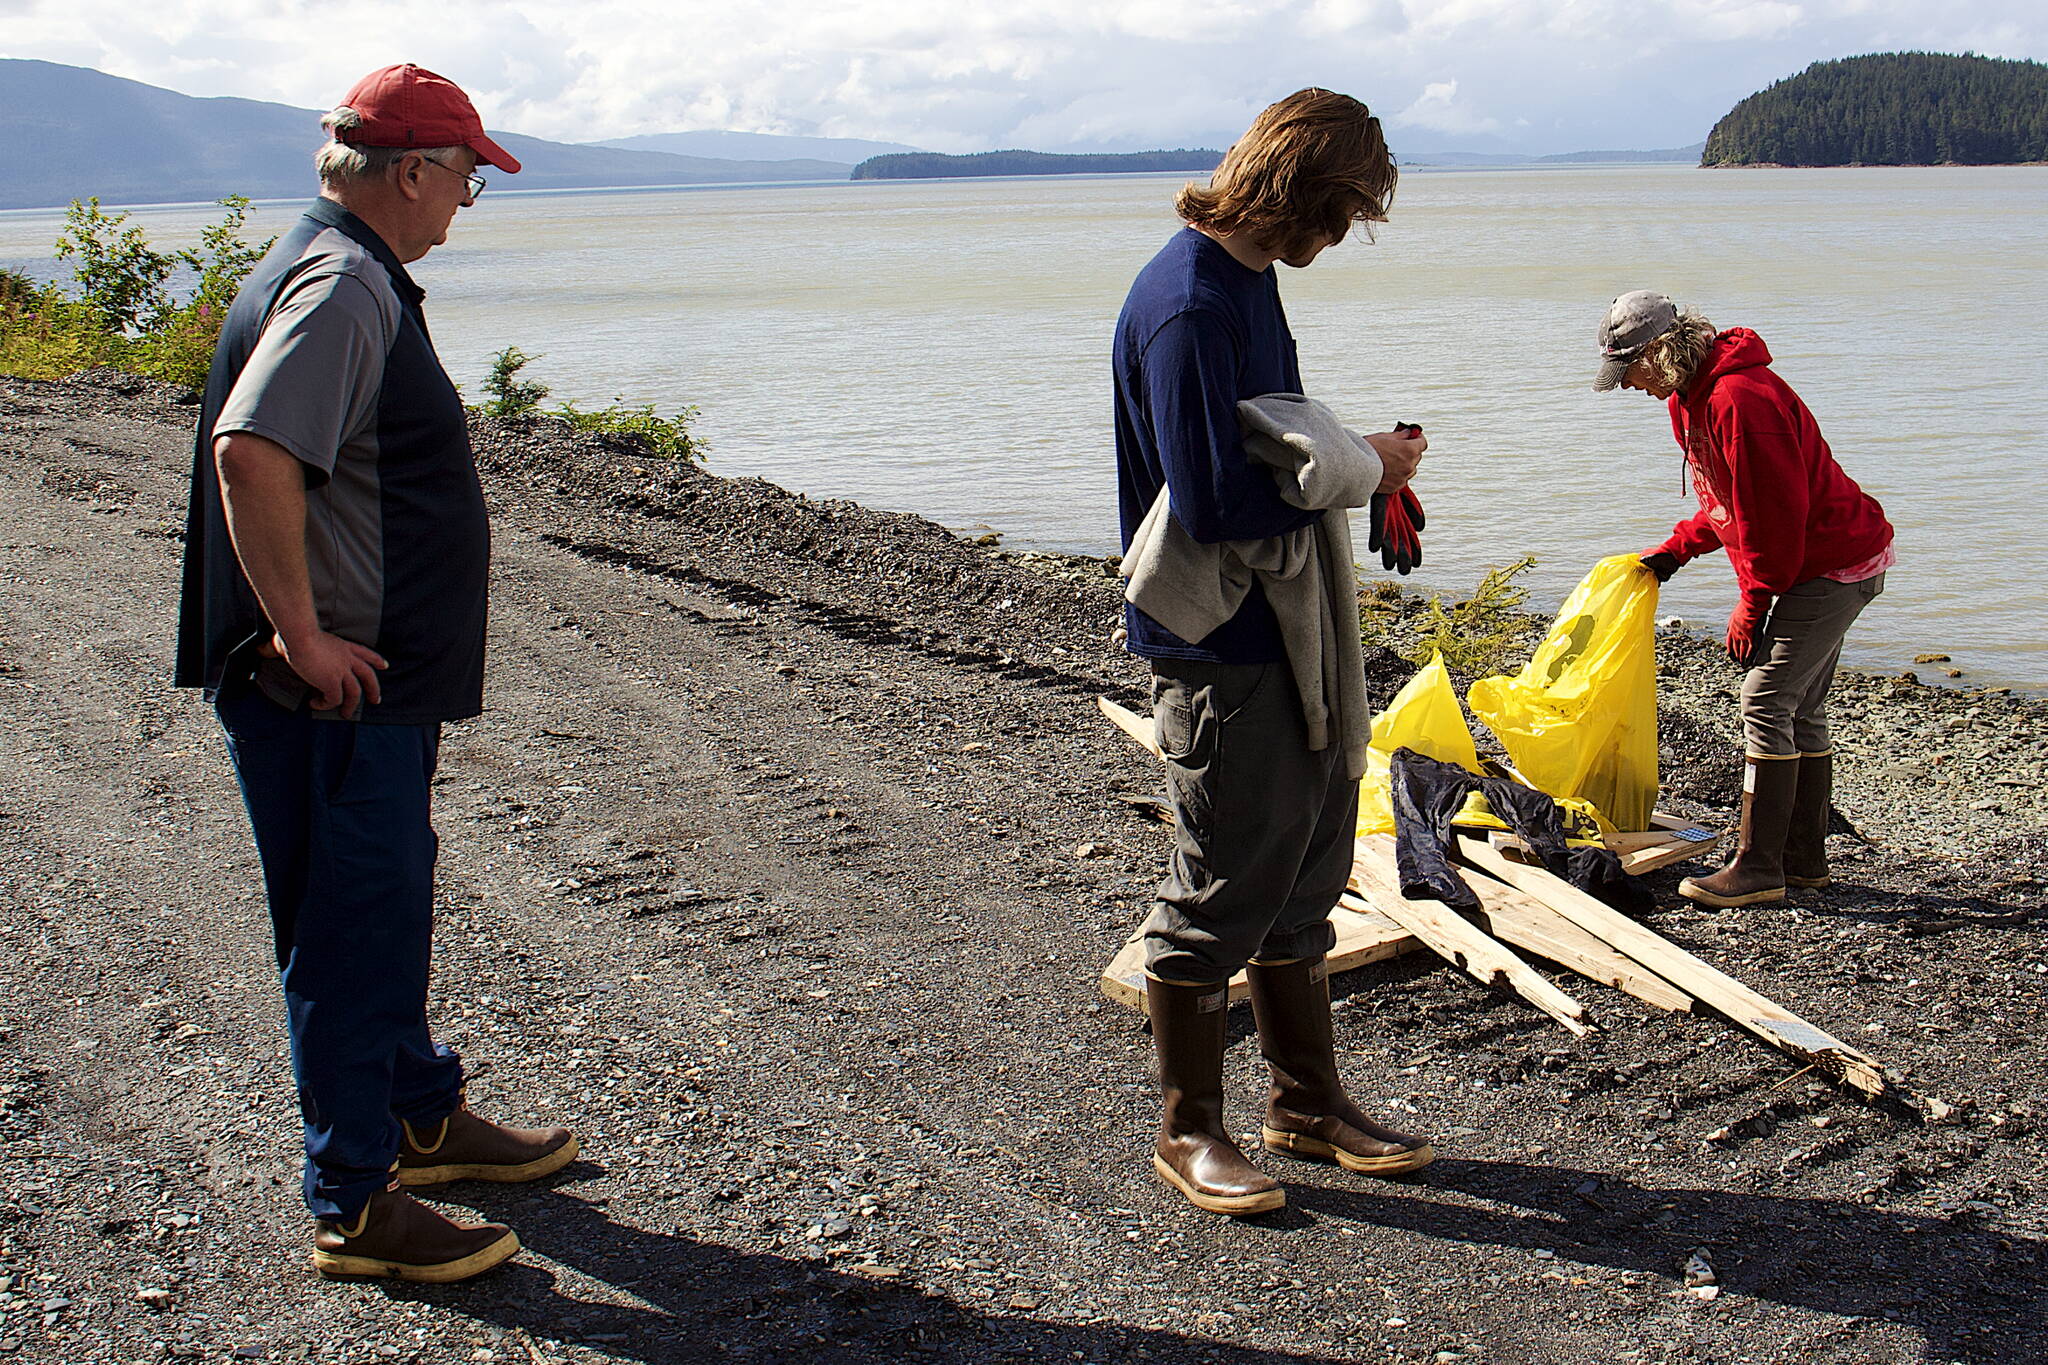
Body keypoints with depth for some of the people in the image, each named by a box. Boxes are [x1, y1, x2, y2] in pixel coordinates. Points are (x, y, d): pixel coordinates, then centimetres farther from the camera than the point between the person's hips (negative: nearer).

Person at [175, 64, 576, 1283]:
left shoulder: (362, 279, 15)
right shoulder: (339, 286, -18)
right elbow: (250, 455, -32)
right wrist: (303, 637, -27)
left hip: (377, 686, 11)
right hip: (331, 697, -11)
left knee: (392, 909, 22)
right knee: (352, 936, -2)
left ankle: (423, 1118, 38)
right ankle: (356, 1207, 10)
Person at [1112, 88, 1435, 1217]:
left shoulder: (1247, 278, 11)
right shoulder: (1187, 304, -21)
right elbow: (1215, 503, -27)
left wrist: (1360, 470, 3)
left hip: (1293, 623, 10)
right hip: (1219, 647, -10)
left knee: (1304, 876, 18)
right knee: (1222, 891, 2)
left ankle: (1308, 1099, 33)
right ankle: (1188, 1131, 19)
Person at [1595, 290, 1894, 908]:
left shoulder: (1740, 399, -25)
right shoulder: (1695, 397, 9)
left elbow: (1777, 511, -24)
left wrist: (1753, 604, -18)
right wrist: (1677, 548, 11)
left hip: (1830, 566, -11)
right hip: (1831, 562, 11)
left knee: (1766, 703, -10)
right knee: (1801, 709, 13)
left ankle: (1759, 868, -6)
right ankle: (1804, 858, 20)